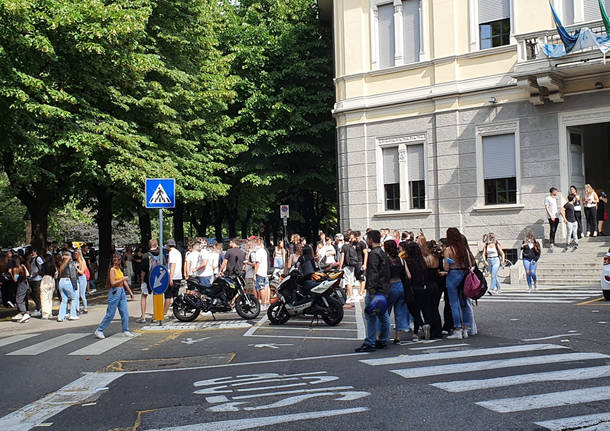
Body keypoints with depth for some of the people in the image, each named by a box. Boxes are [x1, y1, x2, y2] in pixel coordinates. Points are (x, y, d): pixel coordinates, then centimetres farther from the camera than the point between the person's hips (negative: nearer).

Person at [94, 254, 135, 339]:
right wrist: (123, 279, -18)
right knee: (110, 314, -3)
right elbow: (113, 283, -18)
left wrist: (130, 292, 18)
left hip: (121, 292, 8)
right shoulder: (112, 270, -11)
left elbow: (124, 282, 18)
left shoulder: (119, 269, 13)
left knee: (125, 313, 4)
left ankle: (126, 331, 11)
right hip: (114, 292, -8)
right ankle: (99, 330, 7)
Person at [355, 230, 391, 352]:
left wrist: (371, 291, -25)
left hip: (376, 290, -10)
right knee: (383, 316, 12)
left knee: (371, 316, -7)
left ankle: (370, 343, -7)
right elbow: (388, 274, 21)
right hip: (385, 289, 10)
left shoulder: (374, 254, -13)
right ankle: (383, 341, 19)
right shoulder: (384, 254, 18)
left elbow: (373, 274, -21)